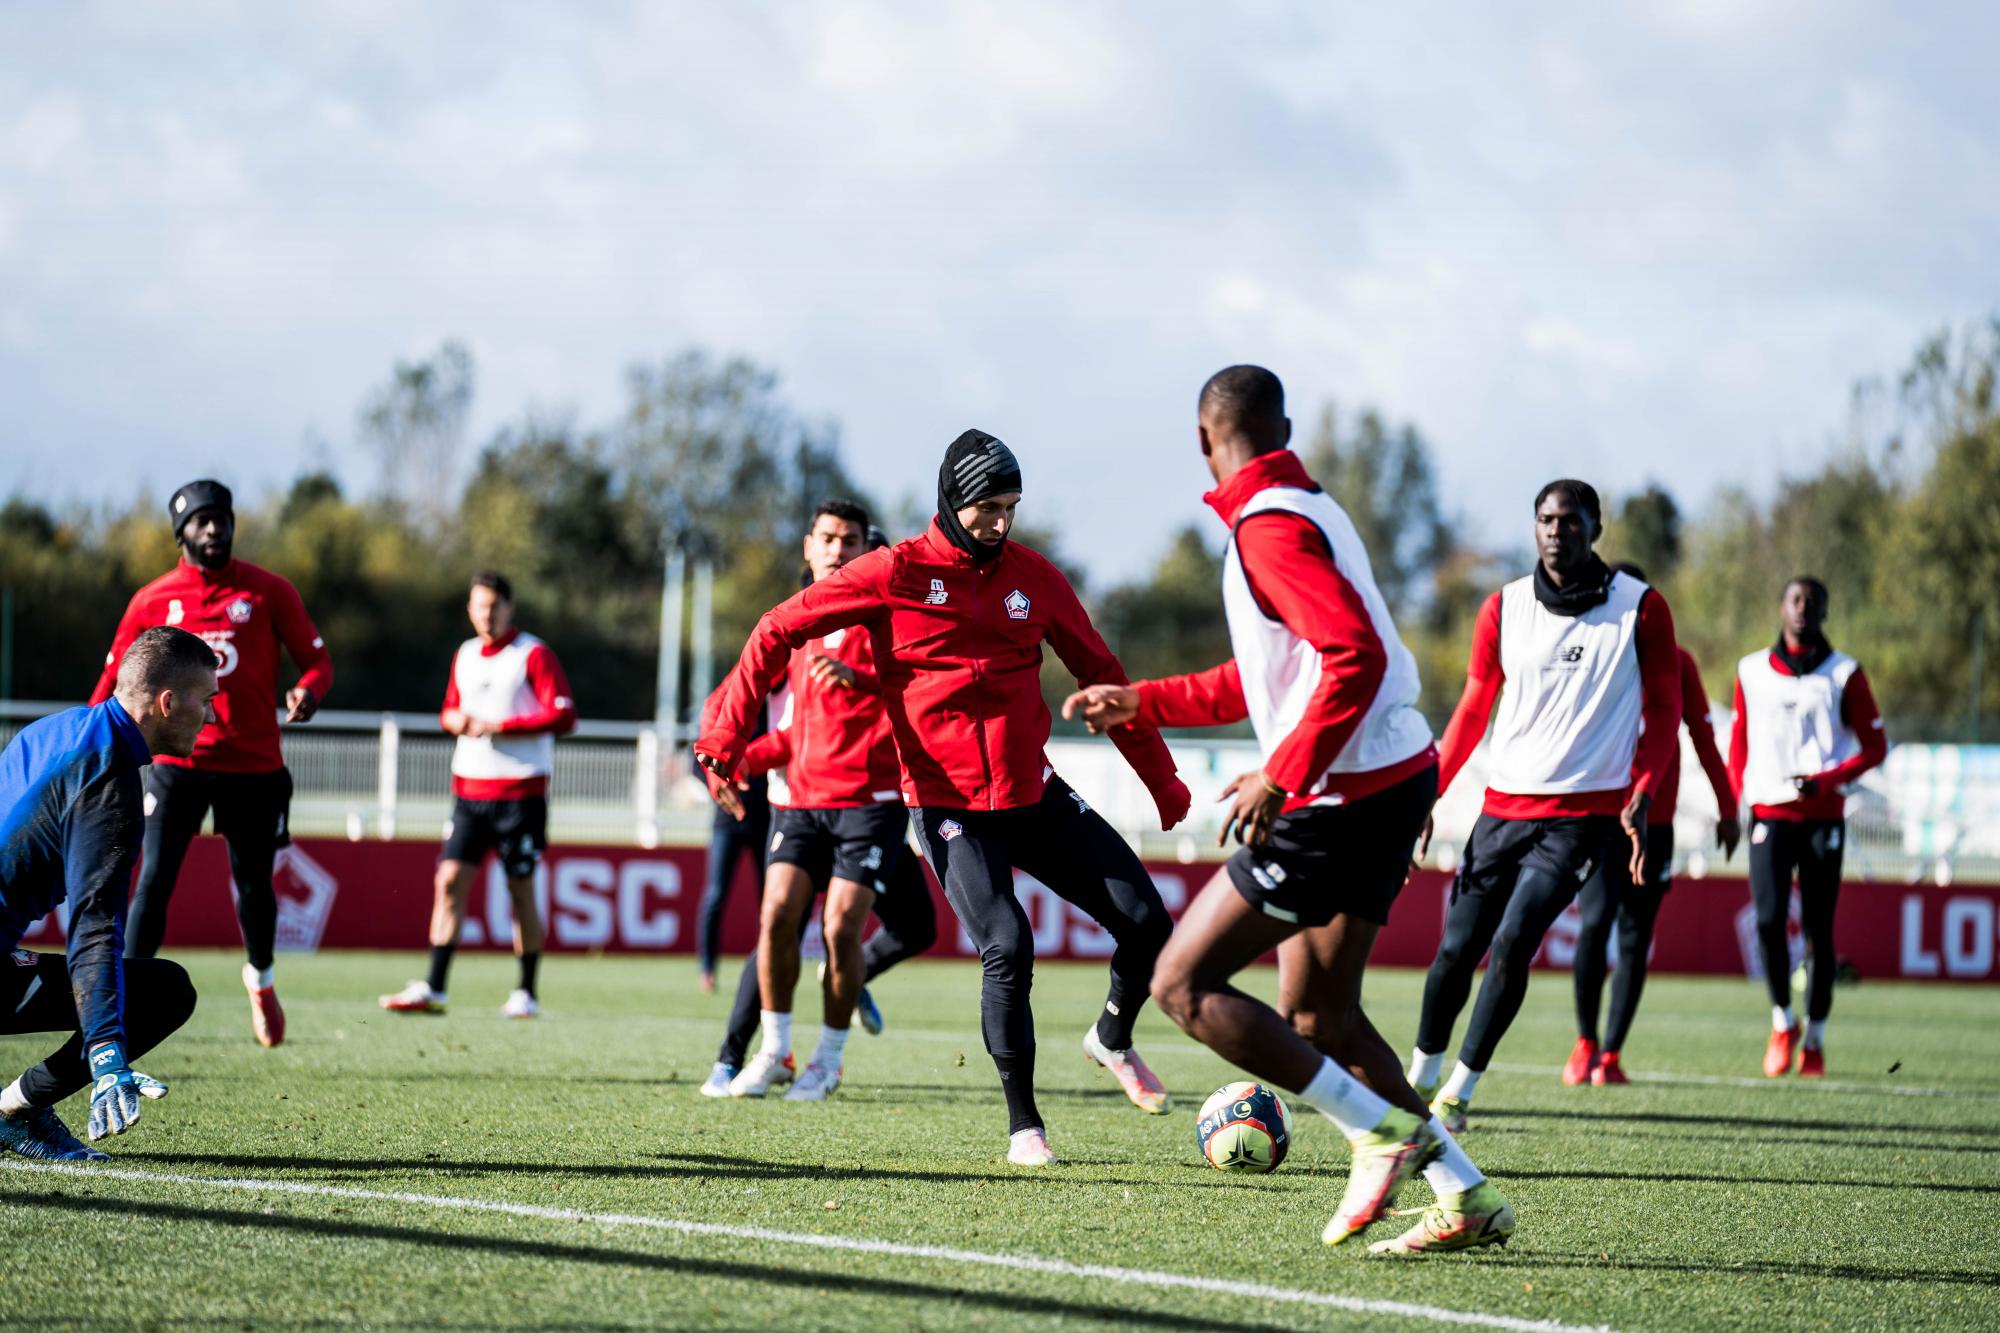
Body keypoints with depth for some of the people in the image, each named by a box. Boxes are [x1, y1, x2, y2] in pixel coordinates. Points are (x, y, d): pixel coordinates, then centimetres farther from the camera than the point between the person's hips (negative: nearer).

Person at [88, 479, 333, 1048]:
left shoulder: (268, 592, 2)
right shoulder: (153, 601, 4)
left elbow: (317, 659, 4)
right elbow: (116, 679, 10)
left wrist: (309, 692, -20)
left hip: (254, 762, 1)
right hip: (177, 761, -1)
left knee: (254, 884, 10)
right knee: (154, 881, -11)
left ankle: (260, 977, 38)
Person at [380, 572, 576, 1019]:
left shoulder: (533, 654, -6)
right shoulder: (465, 656, 14)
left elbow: (563, 716, -13)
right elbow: (450, 710, 26)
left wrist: (500, 727, -16)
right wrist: (455, 720, 1)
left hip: (520, 791, -5)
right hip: (469, 788, 5)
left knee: (521, 889, 1)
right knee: (448, 881, -5)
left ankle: (527, 994, 10)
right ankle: (433, 989, -6)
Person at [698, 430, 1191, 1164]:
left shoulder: (1033, 577, 4)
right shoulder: (895, 573, -8)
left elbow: (1100, 675, 13)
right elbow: (780, 630, -4)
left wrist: (1162, 778, 14)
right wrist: (727, 736, -9)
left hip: (1033, 792, 4)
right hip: (949, 806, -4)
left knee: (1146, 922, -2)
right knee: (1007, 947, -20)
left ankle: (1113, 1040, 29)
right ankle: (1023, 1126, -4)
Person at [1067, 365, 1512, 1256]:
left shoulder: (1270, 526, -14)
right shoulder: (1309, 509, 17)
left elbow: (1354, 657, -26)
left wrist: (1281, 777, -25)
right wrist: (1142, 702, 31)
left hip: (1340, 800, -10)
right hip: (1393, 780, 10)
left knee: (1183, 983, -5)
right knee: (1315, 1016, 16)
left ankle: (1381, 1131, -10)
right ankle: (1465, 1198, 12)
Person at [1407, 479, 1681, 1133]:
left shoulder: (1640, 608, -1)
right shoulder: (1504, 609, 5)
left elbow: (1663, 710, 4)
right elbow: (1474, 710, 13)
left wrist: (1641, 797, -8)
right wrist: (1429, 793, 5)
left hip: (1586, 812, -3)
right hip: (1505, 805, 3)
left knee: (1513, 943, -17)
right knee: (1457, 949, 0)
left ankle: (1461, 1089, -4)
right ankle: (1421, 1075, 23)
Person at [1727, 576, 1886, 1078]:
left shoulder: (1843, 674, 3)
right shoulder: (1752, 671, 9)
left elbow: (1874, 746, 4)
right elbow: (1738, 745, 17)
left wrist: (1827, 780, -12)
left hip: (1823, 817, -1)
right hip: (1769, 814, 1)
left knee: (1818, 929, 0)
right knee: (1769, 920, -12)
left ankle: (1814, 1037, 10)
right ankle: (1782, 1021, 7)